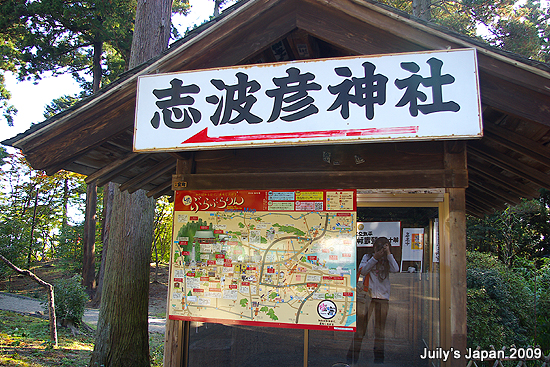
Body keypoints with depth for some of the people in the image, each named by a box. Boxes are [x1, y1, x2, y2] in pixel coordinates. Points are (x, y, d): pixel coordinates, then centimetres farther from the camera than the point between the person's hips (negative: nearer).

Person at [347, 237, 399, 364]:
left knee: (380, 327, 2)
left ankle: (379, 357, 9)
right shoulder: (367, 257, 12)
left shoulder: (387, 260, 14)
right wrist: (375, 258, -6)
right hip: (367, 295, -1)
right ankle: (352, 357, 0)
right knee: (361, 324, -5)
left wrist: (388, 253, -4)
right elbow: (363, 270, -3)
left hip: (383, 296, 2)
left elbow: (395, 269, -4)